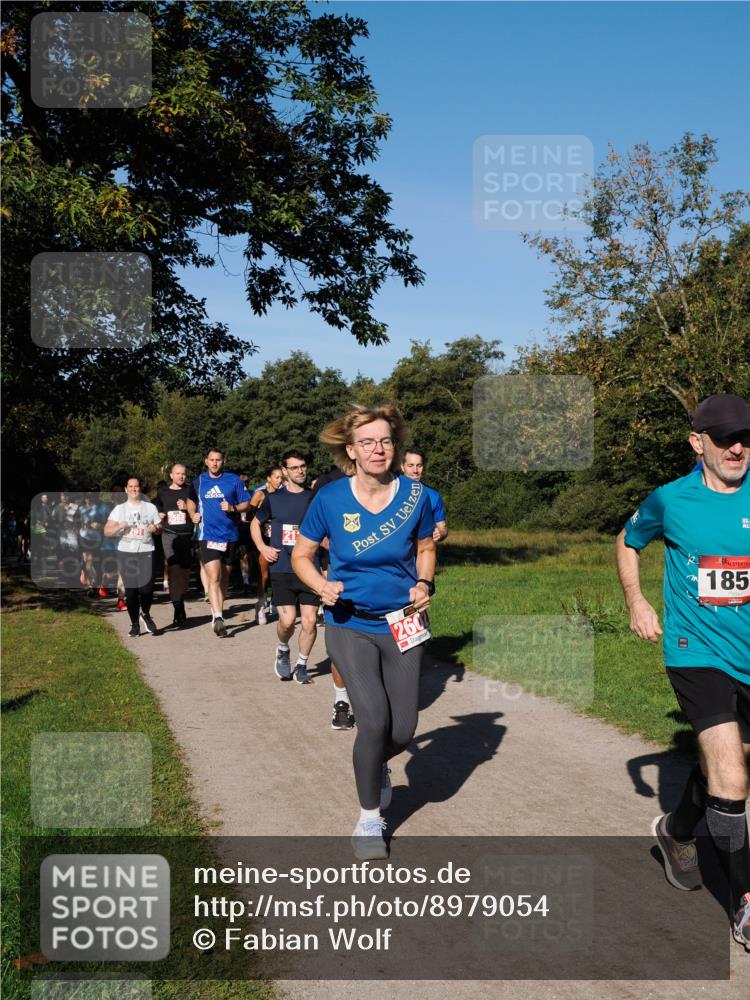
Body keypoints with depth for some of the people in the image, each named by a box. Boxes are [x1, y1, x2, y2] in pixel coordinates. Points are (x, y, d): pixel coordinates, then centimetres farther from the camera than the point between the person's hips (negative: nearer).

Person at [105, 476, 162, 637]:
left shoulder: (150, 507, 12)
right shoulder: (119, 509, 10)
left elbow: (160, 528, 16)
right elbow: (107, 531, 6)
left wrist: (155, 528, -7)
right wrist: (119, 527, -13)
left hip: (146, 551, 0)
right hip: (126, 553, 1)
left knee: (147, 588, -13)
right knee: (131, 590, 1)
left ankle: (145, 614, 16)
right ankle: (135, 624, 13)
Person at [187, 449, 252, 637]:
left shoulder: (234, 480, 2)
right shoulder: (199, 481, 7)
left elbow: (246, 502, 4)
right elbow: (191, 500, 24)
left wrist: (233, 508, -15)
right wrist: (193, 514, 5)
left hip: (229, 535, 1)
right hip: (208, 535, -1)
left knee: (224, 578, 13)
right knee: (214, 577, -15)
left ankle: (217, 612, 28)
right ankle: (218, 618, -20)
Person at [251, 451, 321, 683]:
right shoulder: (274, 498, 6)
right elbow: (256, 523, 20)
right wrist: (262, 547, 4)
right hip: (282, 568, -1)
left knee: (310, 620, -3)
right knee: (287, 620, -10)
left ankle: (301, 665, 17)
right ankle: (283, 650, 22)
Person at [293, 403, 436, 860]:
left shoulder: (415, 495, -7)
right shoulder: (330, 498, -11)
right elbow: (301, 555, 1)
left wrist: (426, 584, -9)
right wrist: (322, 587, -18)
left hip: (402, 625, 2)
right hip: (350, 625, -2)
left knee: (404, 729, 3)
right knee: (374, 720, -15)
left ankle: (376, 764, 42)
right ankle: (369, 820, 10)